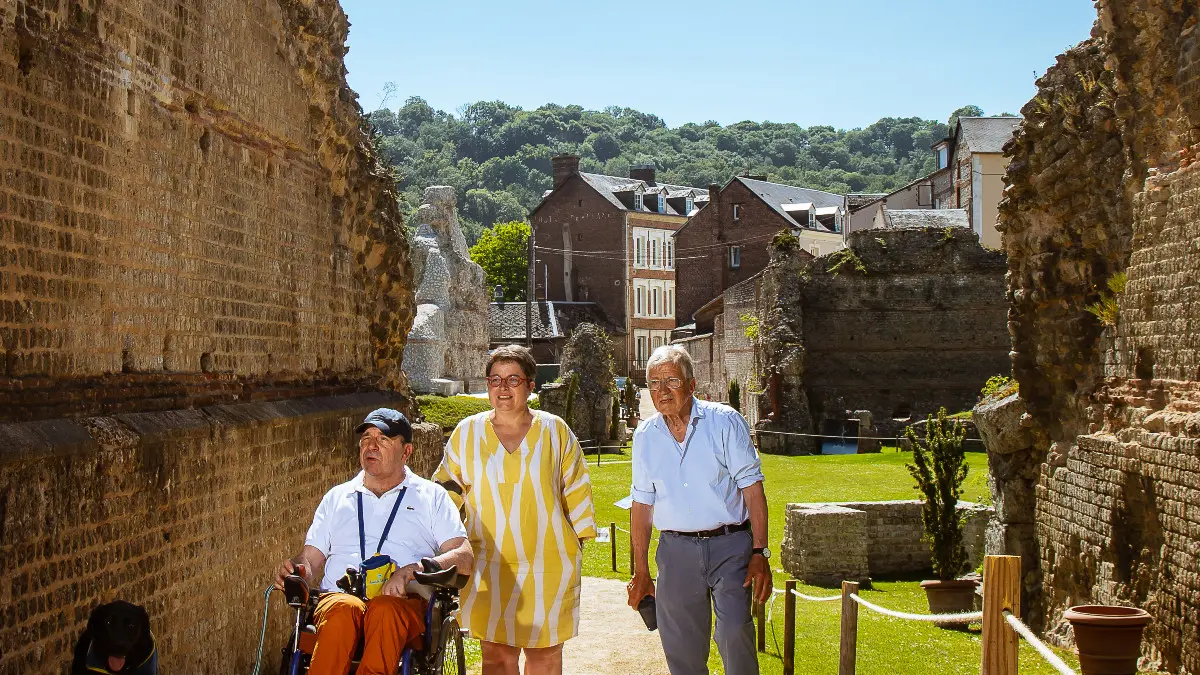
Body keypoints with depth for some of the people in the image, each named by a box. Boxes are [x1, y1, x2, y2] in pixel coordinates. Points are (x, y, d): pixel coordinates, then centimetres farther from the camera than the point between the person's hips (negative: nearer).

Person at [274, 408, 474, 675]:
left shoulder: (431, 496, 18)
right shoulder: (337, 497, 27)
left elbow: (464, 557, 5)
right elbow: (311, 558, 22)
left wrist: (414, 570, -13)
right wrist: (294, 568, -4)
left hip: (405, 602, -2)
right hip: (340, 595, 2)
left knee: (385, 610, -39)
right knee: (343, 610, -37)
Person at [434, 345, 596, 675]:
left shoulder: (555, 431, 3)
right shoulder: (467, 433, 3)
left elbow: (576, 489, 8)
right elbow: (447, 489, 11)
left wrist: (579, 540, 7)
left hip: (548, 564, 0)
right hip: (490, 568, 0)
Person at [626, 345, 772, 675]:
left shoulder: (725, 421, -3)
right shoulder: (645, 435, 8)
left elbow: (752, 488, -4)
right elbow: (642, 503, 13)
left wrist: (760, 553, -11)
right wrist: (640, 570, 12)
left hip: (730, 545, -3)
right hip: (676, 549, 3)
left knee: (735, 630, -20)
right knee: (682, 647, 4)